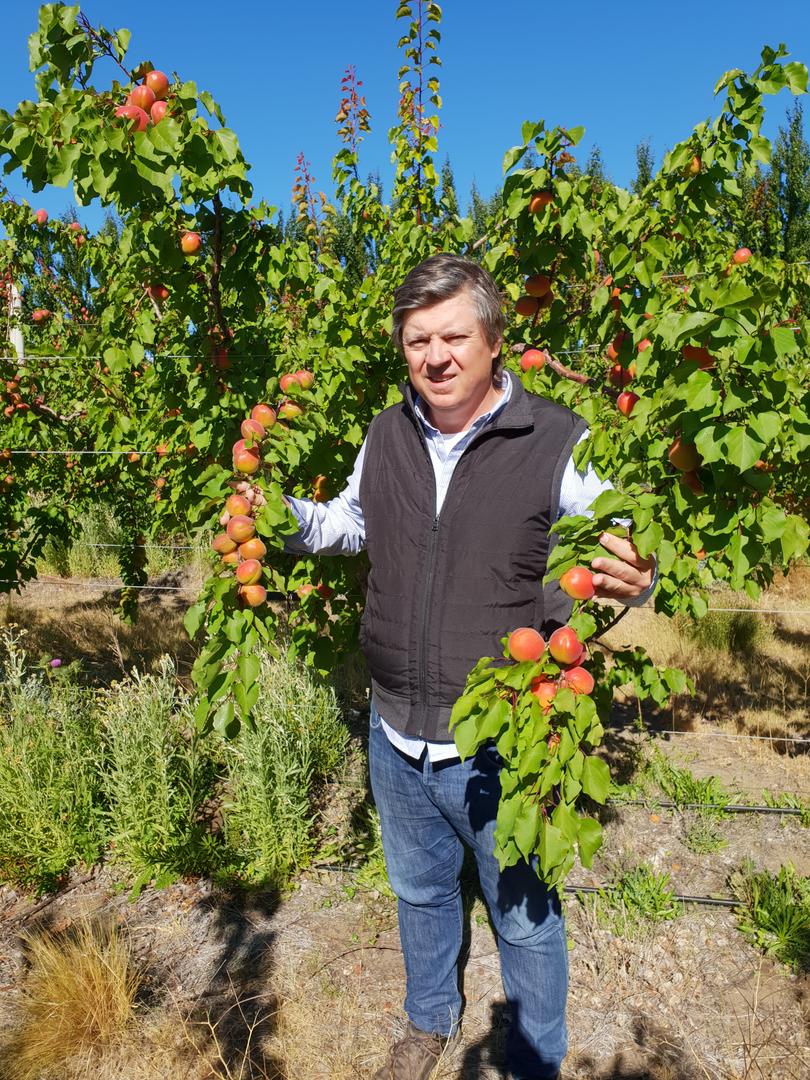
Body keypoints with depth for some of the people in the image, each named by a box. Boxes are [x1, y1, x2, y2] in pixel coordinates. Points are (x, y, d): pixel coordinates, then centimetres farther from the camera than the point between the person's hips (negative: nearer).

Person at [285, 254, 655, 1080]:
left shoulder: (558, 442, -16)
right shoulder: (386, 435, -1)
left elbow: (614, 559, -8)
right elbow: (353, 521, 17)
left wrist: (632, 579, -31)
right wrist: (288, 516, -2)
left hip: (502, 747, -4)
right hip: (396, 735, 5)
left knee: (525, 915, 19)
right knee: (419, 892, 28)